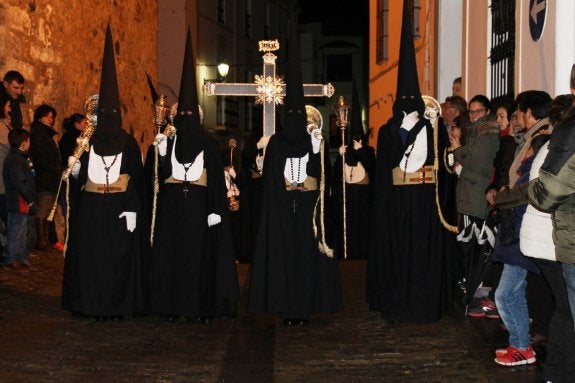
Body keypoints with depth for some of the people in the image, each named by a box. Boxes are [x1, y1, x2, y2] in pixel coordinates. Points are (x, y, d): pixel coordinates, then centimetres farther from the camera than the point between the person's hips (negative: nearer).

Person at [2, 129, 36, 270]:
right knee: (16, 232, -3)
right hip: (19, 202, -10)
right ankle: (12, 261, 4)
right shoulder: (15, 160, -18)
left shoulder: (17, 157, 14)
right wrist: (30, 198, -14)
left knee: (20, 232, 18)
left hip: (21, 202, 10)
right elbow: (20, 183, -23)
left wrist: (30, 198, 13)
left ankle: (21, 258, 27)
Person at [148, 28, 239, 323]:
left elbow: (216, 179, -1)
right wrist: (161, 150, -16)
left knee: (199, 255, -1)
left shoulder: (208, 144, 3)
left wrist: (216, 210, -8)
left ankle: (201, 306, 4)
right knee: (170, 254, 1)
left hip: (198, 207, -1)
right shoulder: (168, 140, 6)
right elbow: (162, 174, -2)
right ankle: (171, 306, 6)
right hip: (172, 207, 1)